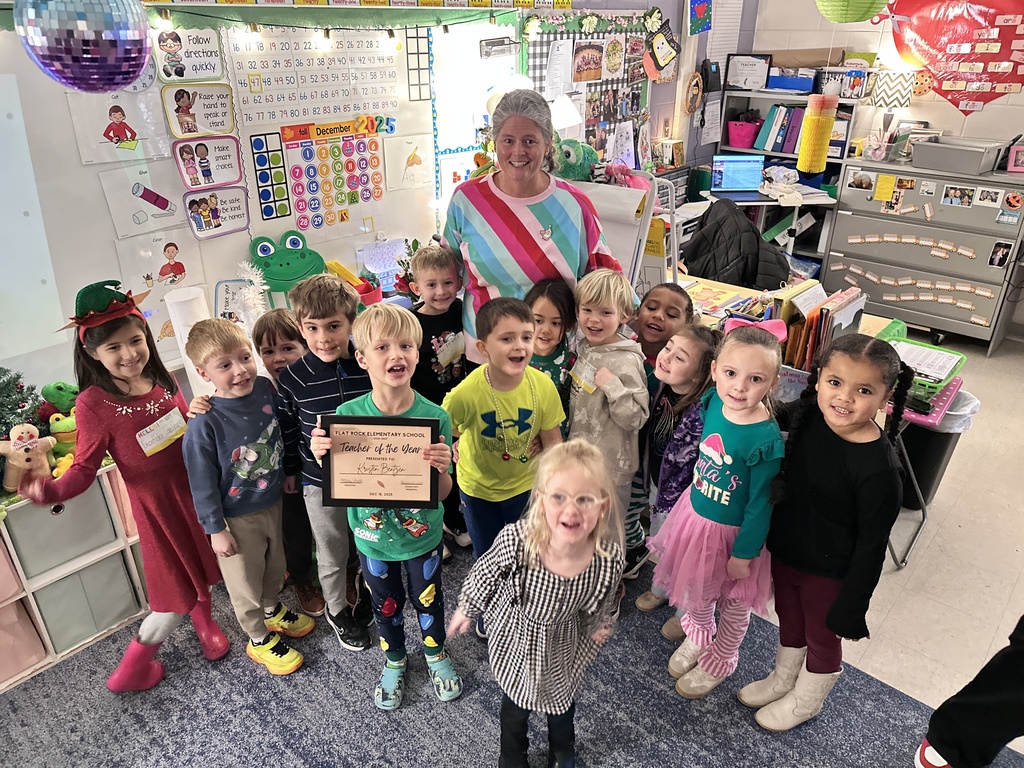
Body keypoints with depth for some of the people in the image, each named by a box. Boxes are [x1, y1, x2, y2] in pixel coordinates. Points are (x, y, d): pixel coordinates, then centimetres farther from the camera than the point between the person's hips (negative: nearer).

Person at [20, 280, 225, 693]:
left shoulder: (164, 380, -3)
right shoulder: (93, 403, -17)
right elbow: (85, 468, -16)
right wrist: (50, 490, -32)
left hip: (196, 490, 5)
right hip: (156, 505, -5)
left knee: (202, 566, 21)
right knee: (180, 592, 4)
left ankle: (204, 620, 52)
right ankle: (135, 662, 29)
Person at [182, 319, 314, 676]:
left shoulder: (265, 389, -13)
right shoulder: (204, 424, -28)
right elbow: (202, 483, -18)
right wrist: (216, 529, -12)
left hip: (273, 502, 6)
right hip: (237, 517, -5)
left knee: (274, 565, 28)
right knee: (246, 580, 16)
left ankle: (272, 610, 56)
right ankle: (260, 639, 40)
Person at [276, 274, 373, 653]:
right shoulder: (293, 378, -15)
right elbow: (286, 428, -2)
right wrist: (289, 471, 7)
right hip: (321, 482, -1)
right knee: (333, 553, 17)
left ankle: (367, 596, 50)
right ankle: (338, 611, 42)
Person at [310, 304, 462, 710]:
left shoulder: (434, 416, -21)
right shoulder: (347, 414, -19)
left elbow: (442, 493, -14)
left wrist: (441, 469, -36)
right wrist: (323, 456, -29)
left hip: (423, 536, 0)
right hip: (373, 537, 1)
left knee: (428, 599, 24)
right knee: (385, 604, 24)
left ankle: (436, 653, 54)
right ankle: (393, 661, 54)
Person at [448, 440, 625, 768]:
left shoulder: (610, 559, -33)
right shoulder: (515, 541, -39)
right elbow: (484, 576, -15)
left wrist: (598, 626, 11)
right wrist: (466, 610, 1)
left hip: (563, 652, 1)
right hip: (515, 645, -1)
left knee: (562, 706, 32)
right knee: (514, 709, 29)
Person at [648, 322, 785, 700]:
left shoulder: (766, 440, -30)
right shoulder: (713, 402, -15)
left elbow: (760, 503, -21)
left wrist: (744, 553, -14)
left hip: (732, 531, -5)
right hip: (696, 513, 6)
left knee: (734, 600, 21)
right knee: (695, 585, 27)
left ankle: (720, 661, 47)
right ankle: (698, 636, 57)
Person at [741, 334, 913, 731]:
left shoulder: (880, 470, -30)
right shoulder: (808, 418, -15)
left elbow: (872, 547, -21)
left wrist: (851, 609, -14)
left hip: (829, 572, -5)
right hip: (784, 551, 5)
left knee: (822, 637, 22)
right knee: (789, 620, 29)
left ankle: (806, 700, 50)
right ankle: (783, 678, 56)